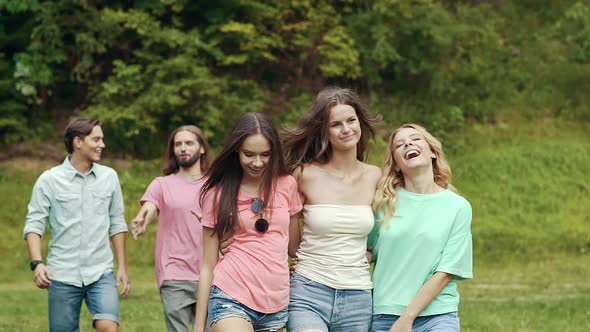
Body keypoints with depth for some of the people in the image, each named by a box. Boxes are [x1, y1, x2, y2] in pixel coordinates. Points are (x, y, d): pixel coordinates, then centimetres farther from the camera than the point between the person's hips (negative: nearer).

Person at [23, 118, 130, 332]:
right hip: (62, 275, -1)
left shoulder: (109, 177, 5)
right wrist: (37, 263, -18)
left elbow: (117, 224, 11)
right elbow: (34, 225, -4)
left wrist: (122, 267, 8)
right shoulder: (49, 180, -2)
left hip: (101, 274, 1)